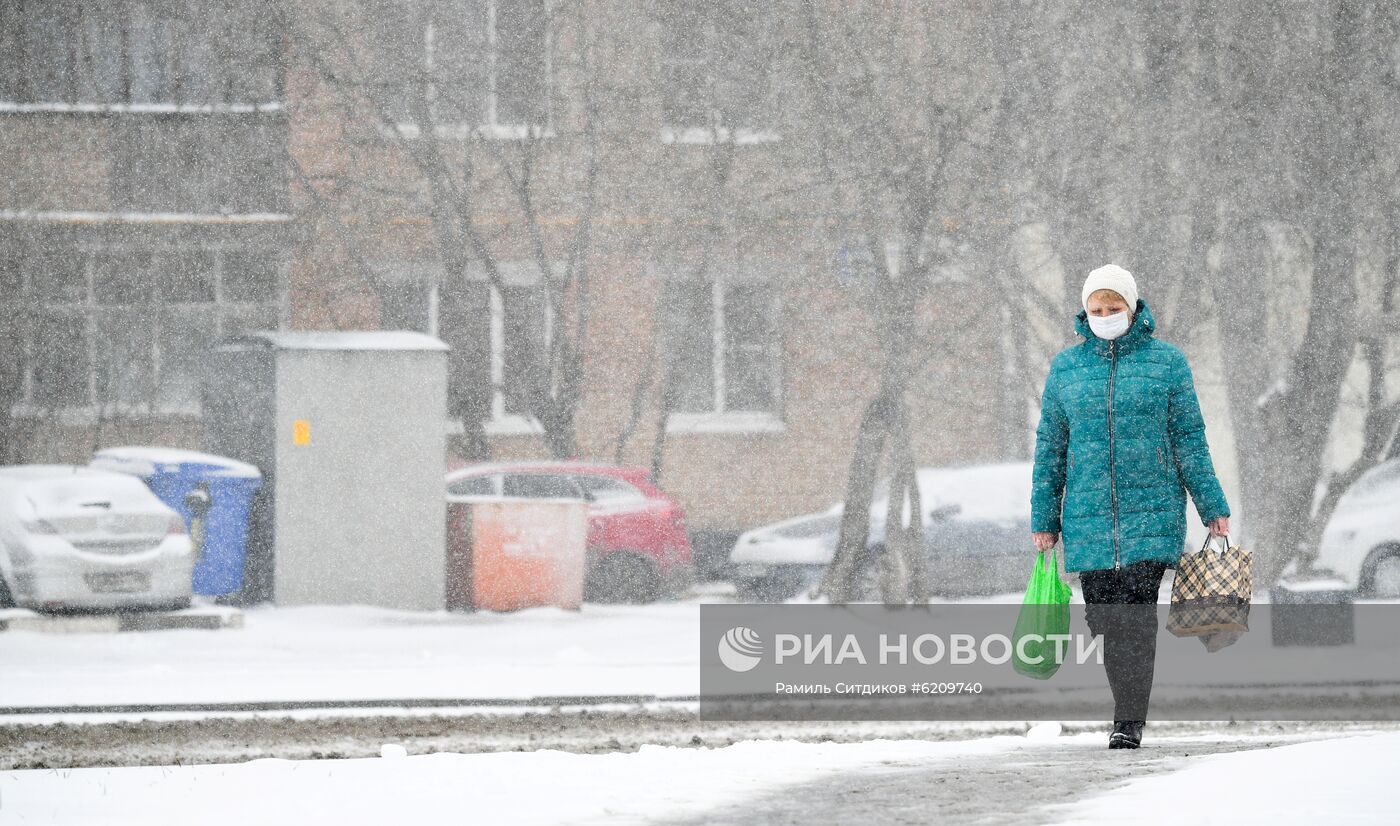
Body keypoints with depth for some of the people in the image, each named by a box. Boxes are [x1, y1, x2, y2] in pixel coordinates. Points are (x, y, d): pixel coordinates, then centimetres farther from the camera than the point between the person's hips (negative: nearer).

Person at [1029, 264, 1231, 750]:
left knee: (1136, 614, -13)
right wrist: (1043, 521, 10)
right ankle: (1130, 705, 22)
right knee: (1102, 617, 4)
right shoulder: (1066, 368, 8)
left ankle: (1129, 723, -11)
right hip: (1088, 519, 3)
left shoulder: (1166, 362, 3)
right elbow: (1050, 448, 12)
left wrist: (1213, 508, 2)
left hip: (1152, 513, -3)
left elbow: (1189, 440, 5)